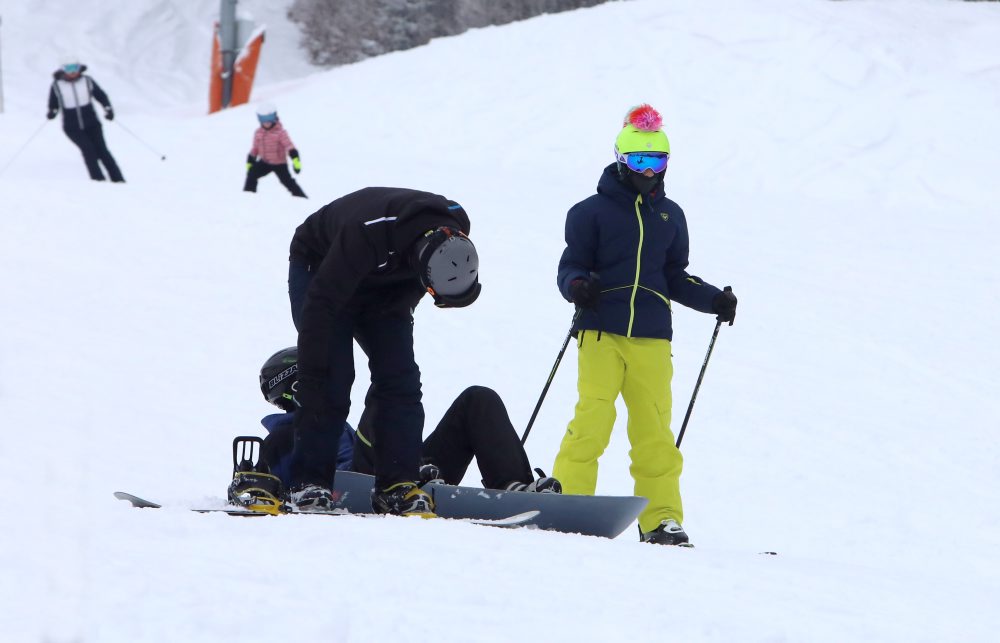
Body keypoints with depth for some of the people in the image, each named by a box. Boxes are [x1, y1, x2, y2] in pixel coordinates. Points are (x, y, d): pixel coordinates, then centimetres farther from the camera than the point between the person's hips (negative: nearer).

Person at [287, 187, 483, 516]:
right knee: (331, 377, -17)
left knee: (400, 378, -8)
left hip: (384, 285, 5)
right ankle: (309, 482, -11)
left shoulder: (454, 233, -25)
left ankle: (398, 485, -6)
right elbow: (321, 304, -38)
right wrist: (310, 376, -37)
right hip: (319, 268, -5)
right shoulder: (368, 233, -43)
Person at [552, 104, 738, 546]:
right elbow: (571, 266, 4)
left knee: (655, 431, -1)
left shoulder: (670, 216, 18)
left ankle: (661, 519, 4)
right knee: (592, 421, -14)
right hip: (601, 334, -3)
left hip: (652, 339, 3)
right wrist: (577, 286, -18)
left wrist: (714, 300, 10)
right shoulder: (592, 211, 5)